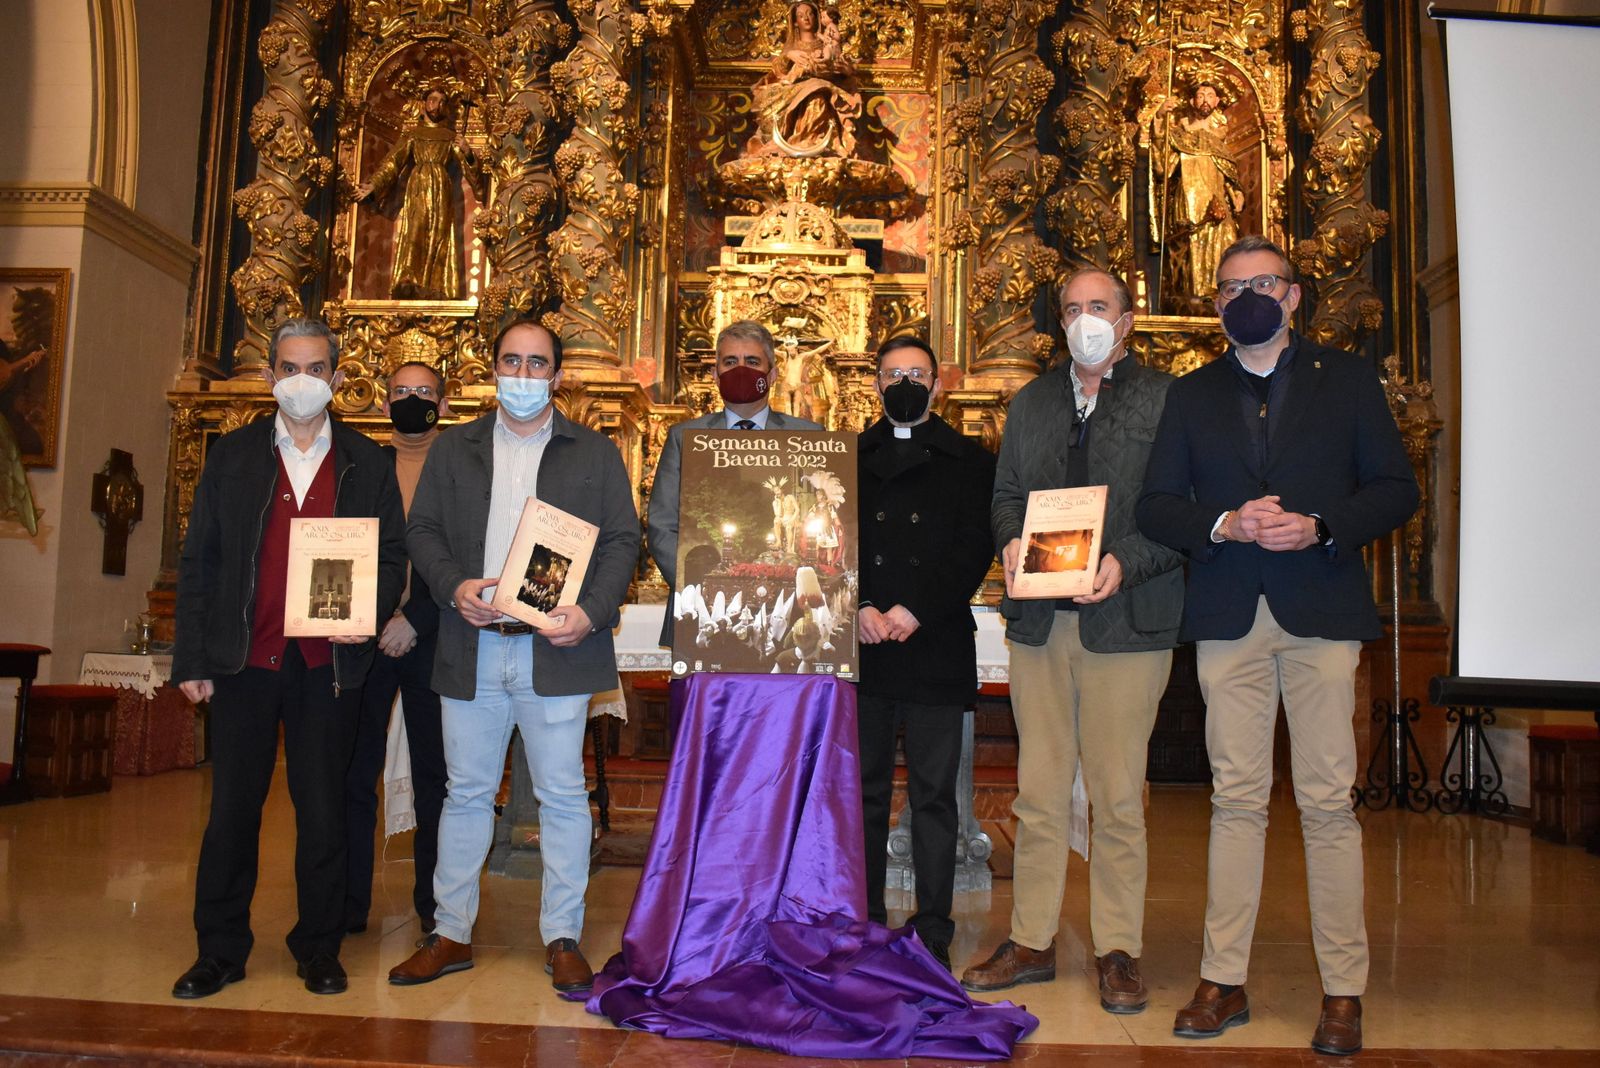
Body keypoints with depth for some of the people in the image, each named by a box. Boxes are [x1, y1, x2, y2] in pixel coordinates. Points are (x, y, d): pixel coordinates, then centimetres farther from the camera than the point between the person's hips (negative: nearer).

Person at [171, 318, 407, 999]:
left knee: (323, 811, 6)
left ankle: (319, 950, 20)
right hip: (243, 660, 1)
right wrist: (192, 659, 0)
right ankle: (220, 953, 22)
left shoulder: (367, 464, 7)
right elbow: (197, 561, 6)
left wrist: (369, 611, -14)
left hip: (328, 662, -1)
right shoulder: (231, 457, 9)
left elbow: (392, 555, 6)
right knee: (232, 809, 8)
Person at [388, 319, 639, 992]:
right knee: (466, 793, 10)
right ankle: (451, 934, 23)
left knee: (563, 796, 3)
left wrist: (592, 610, -11)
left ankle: (562, 938, 15)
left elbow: (623, 540, 3)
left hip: (556, 650, -2)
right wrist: (454, 586, -9)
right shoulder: (453, 449, 14)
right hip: (472, 649, 2)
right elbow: (422, 530, 10)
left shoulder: (595, 453, 8)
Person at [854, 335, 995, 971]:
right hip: (862, 647, 2)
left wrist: (915, 612, -12)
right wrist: (860, 609, -9)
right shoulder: (849, 459, 15)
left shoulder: (969, 461, 9)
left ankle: (932, 935, 11)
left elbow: (975, 550, -2)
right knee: (864, 791, 7)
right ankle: (864, 922, 18)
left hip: (936, 649, -2)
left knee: (933, 795, 2)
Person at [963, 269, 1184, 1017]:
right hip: (1039, 619, 4)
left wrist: (1125, 562, -18)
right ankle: (1031, 941, 21)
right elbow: (1005, 493, 16)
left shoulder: (1166, 399, 2)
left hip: (1126, 620, -4)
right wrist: (1011, 541, -4)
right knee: (1039, 793, 9)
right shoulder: (1032, 400, 17)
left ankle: (1118, 950, 18)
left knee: (1118, 796, 4)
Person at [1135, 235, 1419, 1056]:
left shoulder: (1347, 378, 11)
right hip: (1228, 617, 2)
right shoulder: (1191, 394, 14)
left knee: (1327, 802, 0)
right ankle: (1223, 981, 12)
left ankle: (1343, 991, 11)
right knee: (1235, 801, 5)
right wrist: (1224, 524, -11)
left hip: (1320, 612, -1)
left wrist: (1321, 526, -12)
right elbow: (1156, 506, 8)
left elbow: (1396, 488, 5)